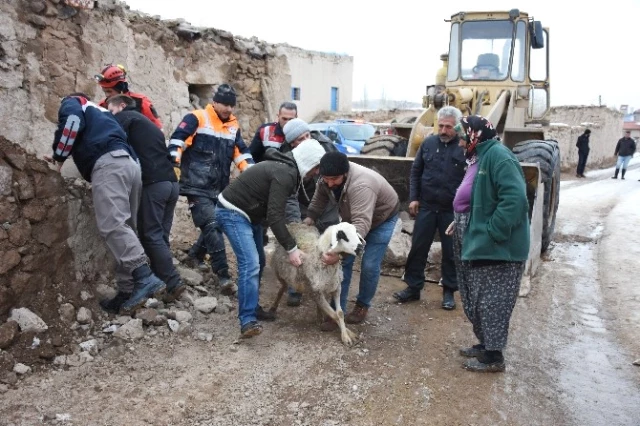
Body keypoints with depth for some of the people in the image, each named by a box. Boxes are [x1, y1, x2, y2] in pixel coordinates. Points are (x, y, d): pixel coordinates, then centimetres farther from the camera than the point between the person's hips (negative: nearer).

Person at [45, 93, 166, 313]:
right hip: (130, 164, 8)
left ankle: (145, 279, -33)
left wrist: (59, 155, 6)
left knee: (112, 225, -20)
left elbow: (72, 120, -3)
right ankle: (127, 291, 2)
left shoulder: (72, 102, 21)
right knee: (124, 227, 4)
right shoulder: (101, 112, 42)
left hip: (109, 165, -8)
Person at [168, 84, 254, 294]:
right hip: (198, 186, -7)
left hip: (219, 188, 7)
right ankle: (223, 274, -15)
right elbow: (177, 141, -10)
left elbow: (241, 151, 21)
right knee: (212, 226, -15)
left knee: (214, 227, 11)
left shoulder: (233, 125, 15)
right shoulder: (196, 118, -4)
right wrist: (174, 166, -21)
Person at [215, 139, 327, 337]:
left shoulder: (286, 168, 10)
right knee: (250, 264, -18)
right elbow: (274, 215, -26)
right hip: (232, 212, -11)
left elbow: (275, 210, 15)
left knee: (258, 262, 13)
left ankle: (251, 307, 24)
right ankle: (248, 320, -16)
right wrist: (291, 248, -23)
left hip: (248, 214, 11)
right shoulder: (285, 174, -22)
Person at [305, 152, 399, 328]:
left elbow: (362, 224, -54)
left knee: (369, 265, -8)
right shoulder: (327, 178, -21)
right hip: (353, 216, 6)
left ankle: (363, 305, 16)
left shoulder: (361, 185, -44)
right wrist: (309, 218, -16)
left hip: (382, 218, -6)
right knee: (344, 262, -2)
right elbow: (319, 199, -1)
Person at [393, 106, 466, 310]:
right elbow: (416, 171, 10)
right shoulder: (428, 143, 3)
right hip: (426, 207, 3)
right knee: (418, 248, 8)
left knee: (451, 252, 9)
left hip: (452, 210, -3)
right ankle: (413, 287, 21)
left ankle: (449, 291, 23)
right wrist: (414, 198, 3)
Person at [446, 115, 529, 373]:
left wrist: (492, 232, -25)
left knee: (491, 301, -1)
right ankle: (485, 344, 31)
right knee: (477, 300, 17)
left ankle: (494, 357, 12)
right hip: (479, 244, 10)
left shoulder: (498, 156, -18)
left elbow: (515, 199, -27)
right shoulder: (480, 158, 14)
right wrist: (462, 222, 13)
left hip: (496, 246, -10)